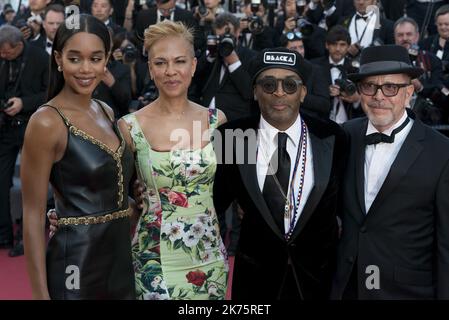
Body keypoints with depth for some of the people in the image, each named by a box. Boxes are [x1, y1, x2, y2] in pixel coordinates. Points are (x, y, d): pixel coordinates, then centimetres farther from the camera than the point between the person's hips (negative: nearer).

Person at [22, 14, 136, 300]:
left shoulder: (107, 112, 6)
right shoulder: (47, 122, -15)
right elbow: (33, 215, -14)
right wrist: (40, 293, -15)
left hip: (121, 256, 7)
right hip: (77, 262, -7)